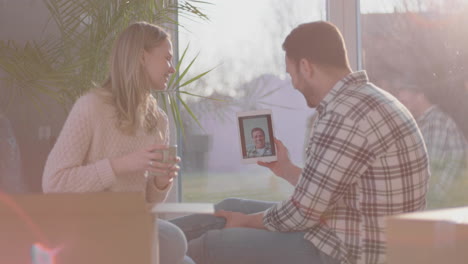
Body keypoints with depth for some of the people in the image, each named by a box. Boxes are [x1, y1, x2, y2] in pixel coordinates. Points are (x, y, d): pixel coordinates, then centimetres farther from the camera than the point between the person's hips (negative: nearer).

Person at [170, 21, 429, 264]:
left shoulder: (345, 115, -24)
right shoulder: (362, 100, 10)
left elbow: (303, 212, -19)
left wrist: (247, 221, -3)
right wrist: (286, 170, 24)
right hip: (353, 239, 10)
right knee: (231, 208, 18)